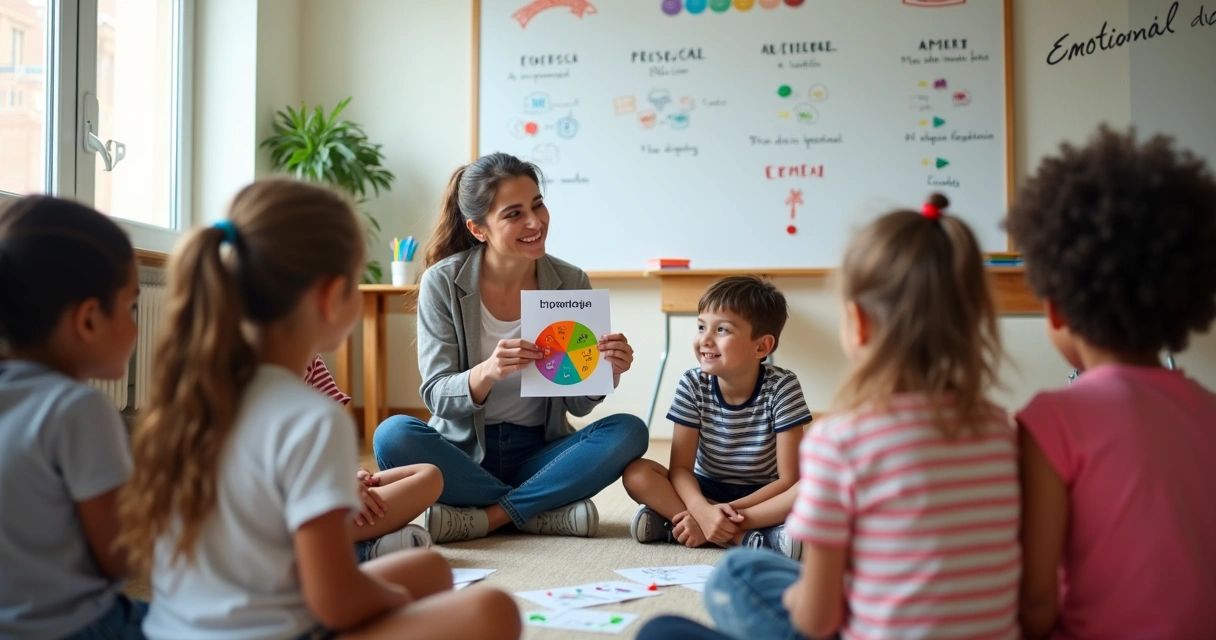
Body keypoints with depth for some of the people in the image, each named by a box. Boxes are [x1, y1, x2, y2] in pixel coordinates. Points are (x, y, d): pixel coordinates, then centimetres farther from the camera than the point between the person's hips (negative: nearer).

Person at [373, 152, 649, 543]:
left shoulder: (570, 283, -4)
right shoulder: (443, 283, -9)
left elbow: (577, 404, -1)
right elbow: (436, 396, -12)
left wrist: (606, 374, -24)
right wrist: (486, 372, -34)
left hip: (537, 453, 2)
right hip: (463, 453, -1)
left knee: (629, 432, -22)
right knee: (393, 435, -30)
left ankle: (485, 517, -20)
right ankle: (548, 512, -18)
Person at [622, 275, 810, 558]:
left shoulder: (782, 387, -17)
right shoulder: (693, 384, -11)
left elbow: (788, 479, -19)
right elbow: (680, 467, -13)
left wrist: (728, 512, -29)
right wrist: (703, 511, -34)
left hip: (761, 496, -2)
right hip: (706, 492, 2)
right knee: (636, 474, -22)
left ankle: (673, 523, -35)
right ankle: (747, 537, -30)